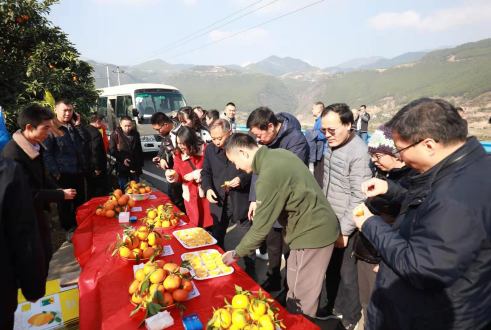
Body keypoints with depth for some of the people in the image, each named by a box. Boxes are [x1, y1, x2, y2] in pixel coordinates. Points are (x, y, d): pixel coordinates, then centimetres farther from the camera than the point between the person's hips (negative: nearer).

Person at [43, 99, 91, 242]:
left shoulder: (74, 125, 8)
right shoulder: (51, 128, -12)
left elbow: (87, 138, 2)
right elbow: (47, 153, -14)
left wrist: (78, 125, -10)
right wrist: (56, 173, -16)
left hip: (78, 171, 7)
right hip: (63, 174, -6)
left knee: (80, 201, 19)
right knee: (65, 203, 8)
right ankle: (69, 229, 23)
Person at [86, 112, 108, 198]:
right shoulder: (96, 133, -20)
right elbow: (96, 152, -25)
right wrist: (98, 168, -17)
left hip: (89, 168, 10)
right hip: (96, 169, -9)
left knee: (91, 193, 18)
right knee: (101, 194, 0)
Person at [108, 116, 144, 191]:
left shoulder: (136, 134, 6)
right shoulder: (115, 135, -7)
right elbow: (111, 150, -6)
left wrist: (141, 164, 14)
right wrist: (122, 159, -17)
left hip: (135, 166, 3)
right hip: (122, 167, -3)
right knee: (124, 189, 7)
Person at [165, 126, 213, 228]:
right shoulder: (179, 155, 3)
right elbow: (179, 174, 7)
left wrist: (196, 174, -18)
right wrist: (173, 175, -14)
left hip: (206, 193, -4)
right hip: (191, 196, 4)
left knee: (209, 223, 6)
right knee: (194, 225, 14)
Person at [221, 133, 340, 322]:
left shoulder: (270, 175, -27)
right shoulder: (277, 154, 1)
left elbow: (262, 226, -20)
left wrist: (237, 254, -7)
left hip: (312, 233, -9)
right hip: (318, 226, 9)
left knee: (300, 299, 6)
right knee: (297, 290, 23)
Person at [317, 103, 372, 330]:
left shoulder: (359, 153, -21)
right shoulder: (331, 145, 2)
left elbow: (359, 197, -21)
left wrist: (344, 230, -16)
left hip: (346, 226, -7)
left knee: (346, 273, 10)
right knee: (331, 268, 20)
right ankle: (335, 306, 41)